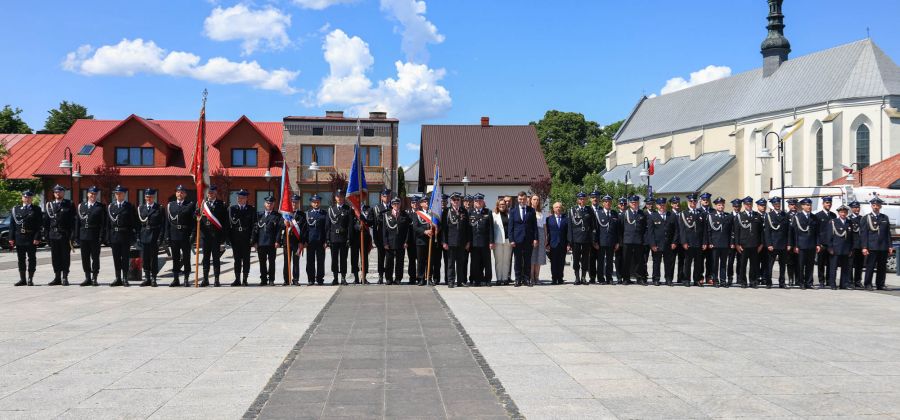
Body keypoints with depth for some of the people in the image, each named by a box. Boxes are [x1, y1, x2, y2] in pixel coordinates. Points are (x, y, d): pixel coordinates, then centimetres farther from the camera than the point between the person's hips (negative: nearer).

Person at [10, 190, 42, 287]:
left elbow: (40, 225, -4)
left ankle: (30, 279, 5)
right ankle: (22, 279, 16)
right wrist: (11, 238, 1)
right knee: (21, 259, 8)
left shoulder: (36, 209, 2)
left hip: (31, 238, -3)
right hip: (19, 238, 3)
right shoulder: (15, 209, 11)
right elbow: (12, 225, 9)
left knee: (31, 258, 0)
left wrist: (37, 238, -13)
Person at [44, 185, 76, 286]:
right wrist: (46, 234, 4)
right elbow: (46, 221, 12)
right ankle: (57, 278, 14)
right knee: (55, 257, 7)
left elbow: (73, 221, -3)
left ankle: (65, 278, 5)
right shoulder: (49, 205, 12)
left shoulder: (69, 204, 1)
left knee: (65, 256, 0)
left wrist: (72, 234, -10)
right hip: (53, 235, 3)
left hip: (65, 235, -3)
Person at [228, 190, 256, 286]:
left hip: (246, 238, -1)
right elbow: (230, 222, 2)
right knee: (237, 259, 6)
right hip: (235, 238, 1)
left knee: (246, 259, 2)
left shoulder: (251, 209, 5)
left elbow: (254, 224, 0)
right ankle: (237, 279, 10)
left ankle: (244, 280, 7)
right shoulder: (232, 208, 9)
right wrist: (230, 238, -6)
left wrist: (252, 238, -9)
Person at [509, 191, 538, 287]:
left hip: (528, 240, 1)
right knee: (517, 261, 2)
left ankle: (527, 279, 10)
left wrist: (535, 239, -2)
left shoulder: (531, 211, 8)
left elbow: (535, 226, 6)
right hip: (517, 240, 0)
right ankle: (518, 279, 8)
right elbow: (511, 227, 4)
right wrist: (511, 240, -5)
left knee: (528, 261, 4)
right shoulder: (513, 212, 7)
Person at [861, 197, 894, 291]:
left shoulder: (885, 218, 14)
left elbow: (888, 233, 13)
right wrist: (864, 247, -8)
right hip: (871, 247, -3)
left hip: (883, 247, 3)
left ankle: (880, 285, 12)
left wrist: (890, 246, 7)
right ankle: (868, 285, 3)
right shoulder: (866, 218, 4)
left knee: (882, 267, 5)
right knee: (870, 266, -4)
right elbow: (863, 234, -1)